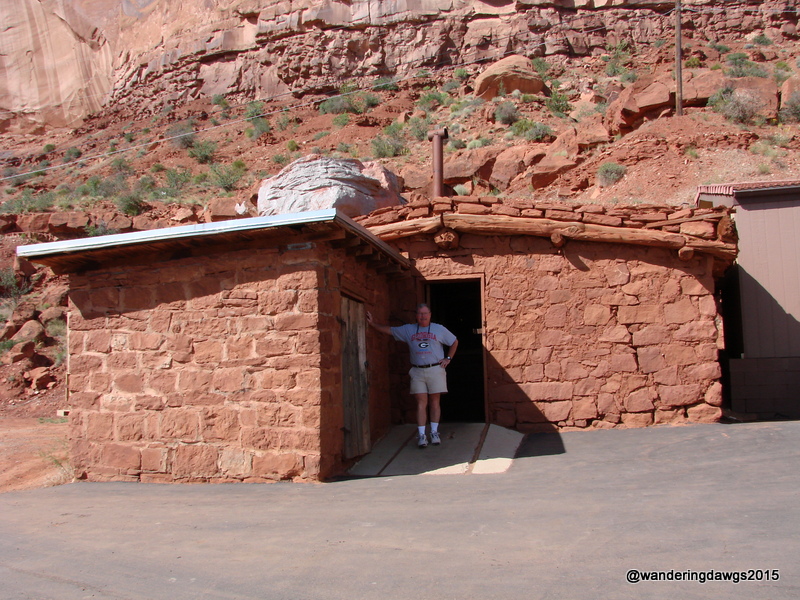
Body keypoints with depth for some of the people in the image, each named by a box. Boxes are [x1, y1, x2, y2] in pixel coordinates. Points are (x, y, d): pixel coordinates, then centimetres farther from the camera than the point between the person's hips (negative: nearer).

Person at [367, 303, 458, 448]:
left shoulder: (439, 329, 7)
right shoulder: (408, 329, 10)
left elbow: (454, 342, 16)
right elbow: (389, 330, 12)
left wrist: (448, 358, 6)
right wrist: (372, 323, 6)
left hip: (435, 370, -1)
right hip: (417, 372, 1)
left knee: (434, 402, 3)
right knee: (421, 403, -2)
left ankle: (434, 433, 11)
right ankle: (421, 435, -1)